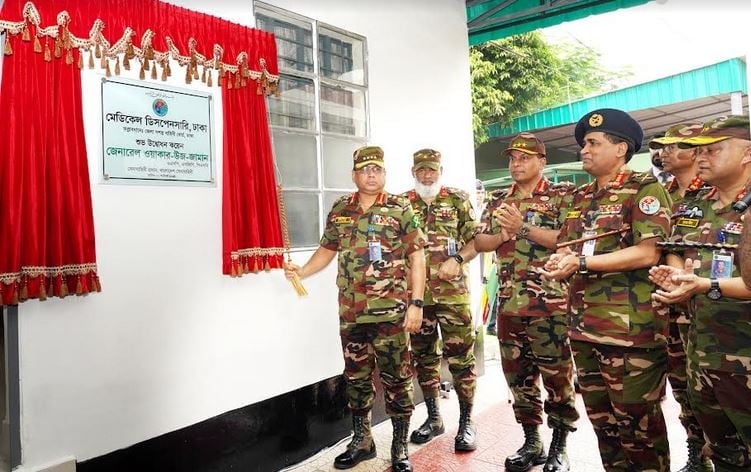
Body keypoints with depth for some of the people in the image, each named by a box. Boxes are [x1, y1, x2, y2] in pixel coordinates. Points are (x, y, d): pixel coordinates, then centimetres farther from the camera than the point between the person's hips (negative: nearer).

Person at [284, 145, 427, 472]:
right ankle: (361, 441, 34)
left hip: (391, 312, -4)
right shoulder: (339, 211, 9)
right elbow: (328, 250, 18)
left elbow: (417, 258, -5)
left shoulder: (400, 209, -3)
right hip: (351, 313, 4)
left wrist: (416, 304, -10)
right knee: (356, 378, 16)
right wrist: (301, 271, 2)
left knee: (396, 380, 6)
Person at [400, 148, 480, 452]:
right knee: (423, 356, 12)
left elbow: (475, 241, 2)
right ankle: (433, 418, 27)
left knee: (460, 356, 1)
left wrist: (457, 260, -15)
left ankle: (466, 422, 15)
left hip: (453, 291, -2)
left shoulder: (458, 200, 4)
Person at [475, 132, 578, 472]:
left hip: (550, 301, -5)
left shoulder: (562, 195, -1)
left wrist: (524, 228, -19)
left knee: (557, 375, 5)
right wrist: (504, 235, -11)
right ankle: (531, 442, 27)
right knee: (518, 374, 12)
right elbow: (480, 242, 8)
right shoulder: (498, 201, 14)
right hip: (509, 302, 5)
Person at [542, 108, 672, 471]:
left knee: (635, 421, 5)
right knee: (601, 418, 18)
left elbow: (647, 252, -17)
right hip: (583, 325, 7)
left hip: (630, 327, -7)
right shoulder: (580, 198, 16)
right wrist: (559, 263, -3)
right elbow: (565, 247, 20)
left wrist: (582, 262, -17)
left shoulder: (645, 188, -6)